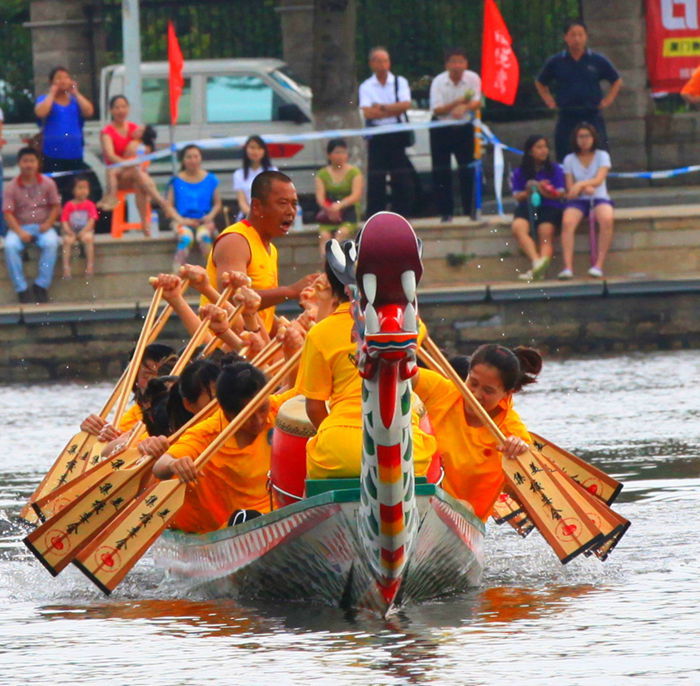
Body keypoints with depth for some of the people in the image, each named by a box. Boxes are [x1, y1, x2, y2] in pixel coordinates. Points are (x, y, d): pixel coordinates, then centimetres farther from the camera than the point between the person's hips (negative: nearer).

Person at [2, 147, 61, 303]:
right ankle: (21, 289, -24)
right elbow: (8, 213, -5)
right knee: (10, 246, -33)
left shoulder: (47, 183, 2)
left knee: (51, 243, -34)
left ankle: (41, 286, -22)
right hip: (20, 227, 0)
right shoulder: (12, 187, -1)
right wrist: (20, 232, -19)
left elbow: (56, 206, 5)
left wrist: (48, 223, -13)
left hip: (42, 227, 0)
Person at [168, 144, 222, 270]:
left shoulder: (210, 180, 8)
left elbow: (217, 203, 12)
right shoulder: (177, 181, 6)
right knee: (186, 238, -35)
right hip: (183, 221, -1)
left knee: (204, 236, -35)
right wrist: (180, 219, -12)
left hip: (204, 221, 1)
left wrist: (210, 216, -7)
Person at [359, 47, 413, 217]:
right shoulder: (366, 87, 4)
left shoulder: (400, 82, 7)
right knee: (375, 181, -2)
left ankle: (402, 215, 8)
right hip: (376, 137, -1)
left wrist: (382, 107, -10)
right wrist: (393, 110, -9)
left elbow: (406, 104, -9)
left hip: (397, 136, 1)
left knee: (402, 180, 0)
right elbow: (368, 113, -10)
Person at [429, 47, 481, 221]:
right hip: (441, 131, -1)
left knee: (468, 171, -3)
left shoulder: (472, 78, -10)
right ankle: (446, 212, 5)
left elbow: (477, 102, -15)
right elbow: (437, 110, -16)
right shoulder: (438, 81, -13)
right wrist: (457, 102, -31)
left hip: (464, 129, 1)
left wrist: (464, 108, -37)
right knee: (441, 173, -2)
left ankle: (470, 211, 7)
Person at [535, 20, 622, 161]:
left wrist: (608, 100, 6)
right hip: (566, 118, 1)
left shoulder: (598, 61, 3)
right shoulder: (555, 62, 5)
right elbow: (540, 83, 21)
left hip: (593, 117, -1)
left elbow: (617, 81, 17)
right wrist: (548, 100, 9)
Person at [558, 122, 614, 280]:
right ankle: (567, 267, -38)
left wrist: (580, 185, -28)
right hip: (578, 200, 1)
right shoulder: (569, 159, 10)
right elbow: (570, 188, 3)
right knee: (567, 222, -32)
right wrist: (585, 188, -18)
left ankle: (599, 265, -35)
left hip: (599, 198, -1)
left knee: (607, 219, -35)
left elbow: (599, 180, -10)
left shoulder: (602, 156, 6)